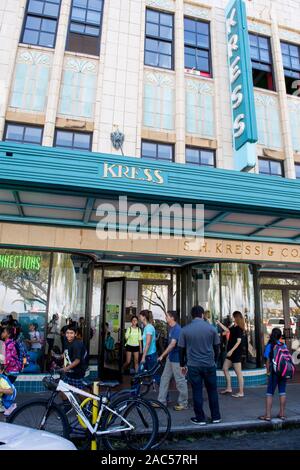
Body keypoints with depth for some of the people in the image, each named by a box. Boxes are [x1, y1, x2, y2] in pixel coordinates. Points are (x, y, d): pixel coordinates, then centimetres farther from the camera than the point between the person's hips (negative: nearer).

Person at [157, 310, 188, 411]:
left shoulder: (177, 329, -21)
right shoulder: (171, 328, 8)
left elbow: (172, 344, -27)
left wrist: (162, 355, -26)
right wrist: (166, 355, 21)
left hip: (177, 359, -10)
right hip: (170, 357, 10)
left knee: (180, 381, 3)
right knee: (164, 378, 13)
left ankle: (183, 404, 16)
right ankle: (161, 401, 23)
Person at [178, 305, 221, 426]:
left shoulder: (185, 330, -5)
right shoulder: (211, 328, -4)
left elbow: (181, 349, 0)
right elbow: (217, 347, 4)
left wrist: (182, 364, 11)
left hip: (193, 366, -1)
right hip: (209, 365, 1)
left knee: (197, 392, 9)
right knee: (212, 391, 16)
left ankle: (200, 418, 16)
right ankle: (216, 417, 25)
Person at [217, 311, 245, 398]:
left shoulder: (239, 328, -17)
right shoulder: (234, 327, 8)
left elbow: (239, 341, -22)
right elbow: (227, 330, 27)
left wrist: (231, 350, -24)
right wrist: (219, 323, 29)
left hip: (236, 352, -10)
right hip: (231, 352, 10)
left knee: (238, 372, -1)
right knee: (225, 368, 14)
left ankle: (241, 392, 9)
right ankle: (228, 388, 23)